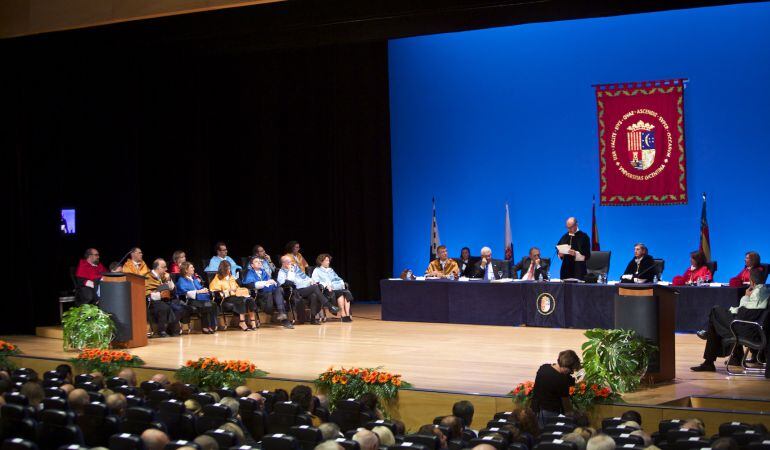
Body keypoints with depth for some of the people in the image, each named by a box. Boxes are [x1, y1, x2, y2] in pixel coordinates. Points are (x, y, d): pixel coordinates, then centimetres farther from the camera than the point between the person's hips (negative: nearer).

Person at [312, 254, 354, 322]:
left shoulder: (331, 270, 33)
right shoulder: (317, 270, 13)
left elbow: (338, 279, 28)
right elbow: (316, 281, -4)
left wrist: (342, 283, 4)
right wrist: (326, 285, -18)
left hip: (338, 288, 6)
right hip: (327, 291, -5)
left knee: (347, 293, -28)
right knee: (340, 293, -34)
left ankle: (347, 314, -37)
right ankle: (343, 315, -36)